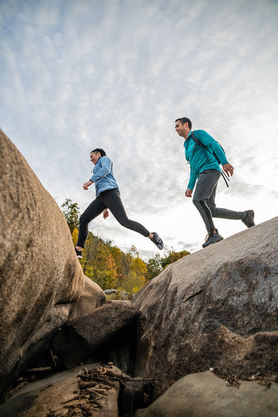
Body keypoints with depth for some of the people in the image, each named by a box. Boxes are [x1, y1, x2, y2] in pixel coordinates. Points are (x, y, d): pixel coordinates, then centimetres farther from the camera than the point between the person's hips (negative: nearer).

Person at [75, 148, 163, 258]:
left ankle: (152, 236, -9)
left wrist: (90, 181, -20)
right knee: (83, 219, -6)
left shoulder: (105, 159, 15)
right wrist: (105, 208, 27)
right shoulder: (102, 176, 39)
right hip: (102, 197, 9)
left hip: (110, 193, -9)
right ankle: (78, 251, -10)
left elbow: (106, 169, -10)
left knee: (124, 222, -22)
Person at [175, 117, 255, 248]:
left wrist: (224, 162, -20)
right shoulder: (187, 148, 33)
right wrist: (190, 187, 18)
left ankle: (213, 233, -25)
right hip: (202, 175, 8)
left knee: (198, 199, -27)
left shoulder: (198, 134, 10)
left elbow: (214, 144, -6)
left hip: (210, 170, -8)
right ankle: (245, 215, 3)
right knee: (210, 211, -5)